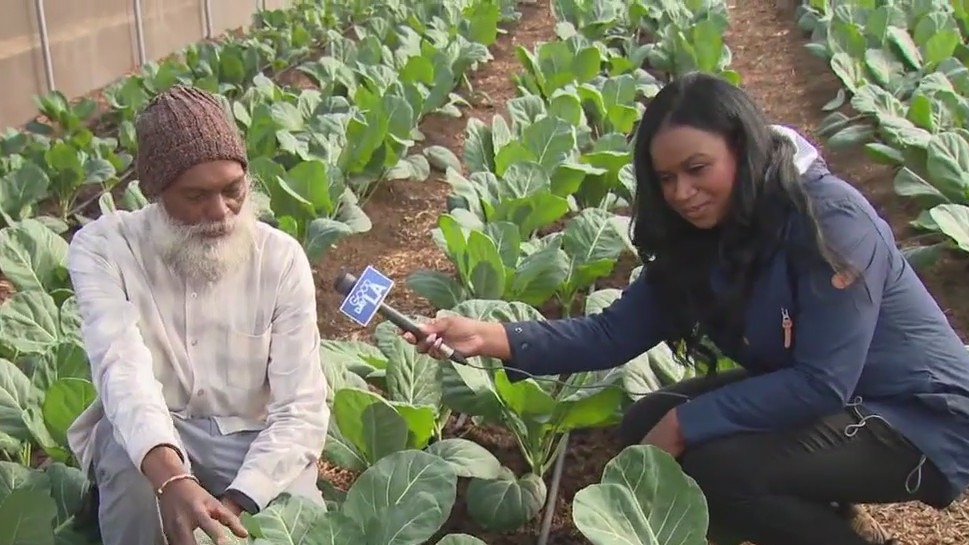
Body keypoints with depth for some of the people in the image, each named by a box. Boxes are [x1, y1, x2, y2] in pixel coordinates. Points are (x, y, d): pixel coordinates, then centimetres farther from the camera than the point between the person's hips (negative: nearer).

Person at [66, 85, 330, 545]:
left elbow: (301, 409, -16)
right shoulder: (102, 247, -13)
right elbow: (122, 370, -30)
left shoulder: (281, 257, -12)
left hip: (250, 436, 1)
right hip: (145, 436, -1)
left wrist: (235, 502, -33)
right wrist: (172, 479, -50)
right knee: (132, 462, -34)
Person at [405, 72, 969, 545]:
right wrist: (493, 337, -21)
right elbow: (615, 332, -9)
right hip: (814, 397, 8)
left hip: (919, 418, -8)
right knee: (646, 427, -3)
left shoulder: (831, 222, -27)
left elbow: (821, 383, -28)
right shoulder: (701, 235, -4)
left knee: (713, 469, -26)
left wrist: (685, 424, -24)